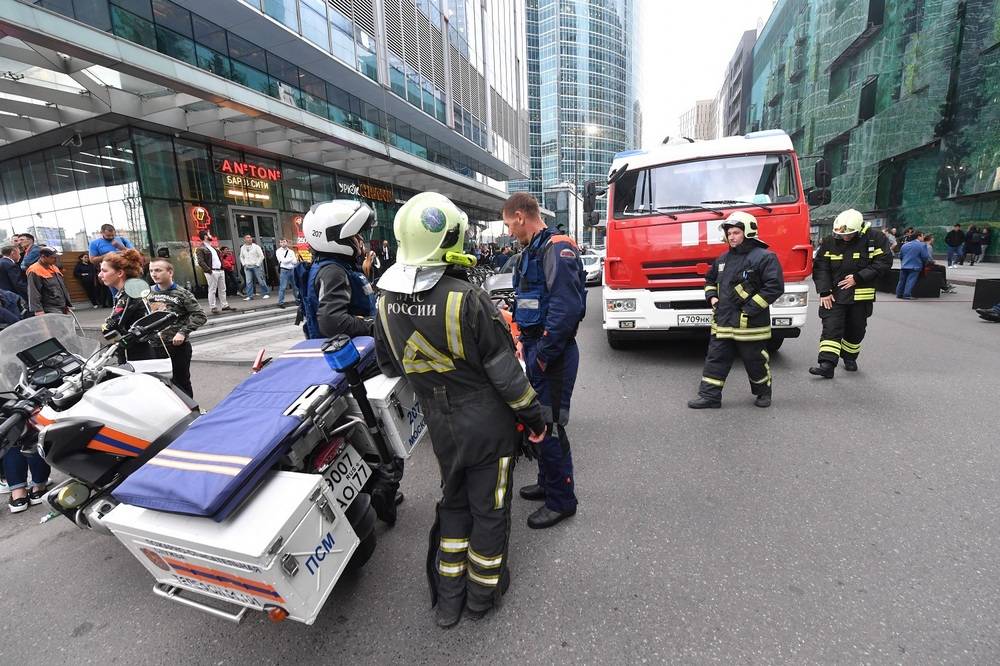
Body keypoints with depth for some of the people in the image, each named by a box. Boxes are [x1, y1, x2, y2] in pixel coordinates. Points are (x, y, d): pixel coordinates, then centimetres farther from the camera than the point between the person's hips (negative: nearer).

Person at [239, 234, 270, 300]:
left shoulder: (256, 246, -1)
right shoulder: (242, 248, 11)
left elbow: (261, 256, -3)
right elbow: (241, 257, 22)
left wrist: (257, 264, -8)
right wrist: (244, 264, 8)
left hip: (256, 266, -3)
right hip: (247, 267, 3)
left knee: (261, 280, -1)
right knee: (248, 282, -2)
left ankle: (266, 293, 8)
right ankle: (250, 296, 0)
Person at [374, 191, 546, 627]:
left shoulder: (387, 301, -6)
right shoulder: (466, 299, -25)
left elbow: (389, 364, 8)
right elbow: (503, 369, -19)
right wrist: (532, 414, -5)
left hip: (440, 425, 5)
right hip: (488, 424, -5)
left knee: (454, 503, 25)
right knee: (489, 508, 16)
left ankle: (448, 598, 37)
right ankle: (482, 593, 37)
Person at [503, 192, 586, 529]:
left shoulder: (557, 248, -14)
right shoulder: (531, 251, 16)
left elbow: (566, 308, -24)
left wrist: (542, 355, -20)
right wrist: (525, 341, 16)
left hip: (553, 352, -10)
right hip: (535, 347, 10)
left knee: (550, 425, -2)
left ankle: (561, 500, 16)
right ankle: (547, 483, 36)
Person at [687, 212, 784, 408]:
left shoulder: (764, 257, -9)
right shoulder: (723, 259, 13)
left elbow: (775, 286, -15)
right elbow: (710, 279, 28)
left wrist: (751, 308, -18)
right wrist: (712, 296, 9)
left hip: (750, 324, -6)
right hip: (722, 322, 6)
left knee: (756, 360, 10)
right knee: (715, 358, 3)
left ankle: (763, 392, 34)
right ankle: (710, 396, 9)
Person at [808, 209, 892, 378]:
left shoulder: (875, 238, -5)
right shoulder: (829, 242, -3)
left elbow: (884, 262, -8)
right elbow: (820, 267, -5)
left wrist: (858, 278, -17)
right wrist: (824, 291, -13)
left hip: (861, 296, 1)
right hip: (834, 295, 0)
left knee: (856, 330, 12)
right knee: (831, 328, -8)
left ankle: (849, 357, 34)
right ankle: (827, 364, -11)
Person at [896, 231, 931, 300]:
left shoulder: (904, 245, 13)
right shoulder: (922, 245, -5)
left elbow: (900, 256, 19)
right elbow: (925, 257, -8)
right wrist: (924, 265, 9)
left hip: (904, 266, 5)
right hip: (915, 267, -5)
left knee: (902, 280, 9)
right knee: (910, 281, -7)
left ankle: (899, 294, 10)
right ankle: (907, 295, -11)